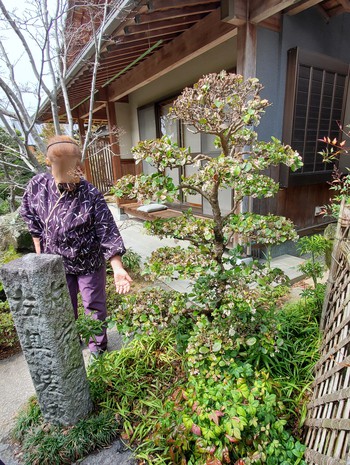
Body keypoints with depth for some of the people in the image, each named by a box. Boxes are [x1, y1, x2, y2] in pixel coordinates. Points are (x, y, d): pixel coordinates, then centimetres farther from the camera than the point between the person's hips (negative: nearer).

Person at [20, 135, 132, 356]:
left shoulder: (92, 196, -26)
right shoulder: (38, 185, -14)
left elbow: (108, 232, -25)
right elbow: (29, 214, 4)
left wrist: (118, 268, -35)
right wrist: (39, 248, 5)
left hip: (89, 262, -3)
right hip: (56, 262, 4)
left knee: (94, 306, 13)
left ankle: (98, 346, 38)